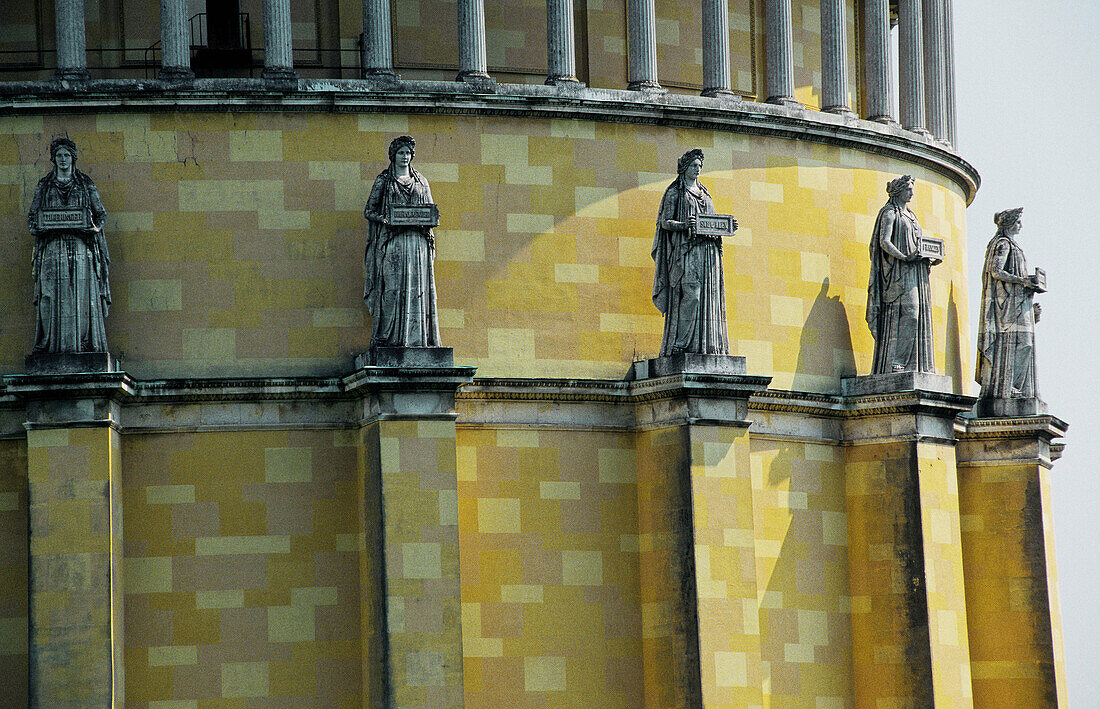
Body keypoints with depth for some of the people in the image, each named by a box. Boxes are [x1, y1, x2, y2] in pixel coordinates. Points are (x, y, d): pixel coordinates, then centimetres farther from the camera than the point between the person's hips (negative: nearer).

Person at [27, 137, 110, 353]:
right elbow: (32, 216, 14)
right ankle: (52, 344, -9)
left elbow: (101, 213, 11)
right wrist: (40, 226, -8)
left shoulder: (86, 185, 12)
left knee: (82, 294, -7)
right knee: (53, 296, -7)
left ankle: (84, 343, -8)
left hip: (80, 245, 0)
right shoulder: (44, 186, 14)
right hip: (53, 246, 0)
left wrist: (92, 225, -10)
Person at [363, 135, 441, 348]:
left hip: (416, 241, 3)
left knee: (416, 288, -3)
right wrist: (383, 219, -14)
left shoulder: (420, 181, 17)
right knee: (392, 287, -10)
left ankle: (416, 337, -3)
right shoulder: (383, 181, 8)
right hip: (392, 240, -3)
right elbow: (369, 210, 6)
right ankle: (388, 337, -11)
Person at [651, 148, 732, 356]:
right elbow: (665, 222, -4)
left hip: (707, 251, 7)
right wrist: (684, 225, -23)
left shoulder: (704, 194, 22)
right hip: (685, 250, -7)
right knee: (690, 294, -18)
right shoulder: (674, 193, 4)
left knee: (707, 297, 0)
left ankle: (706, 344, -2)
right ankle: (680, 343, -20)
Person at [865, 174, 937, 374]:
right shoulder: (890, 213, -2)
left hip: (915, 271, 9)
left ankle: (917, 363, -2)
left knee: (917, 313, 1)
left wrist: (926, 259, 8)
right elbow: (884, 241, -14)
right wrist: (904, 258, -24)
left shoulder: (909, 215, 23)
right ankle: (895, 360, -22)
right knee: (907, 312, -19)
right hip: (899, 271, -9)